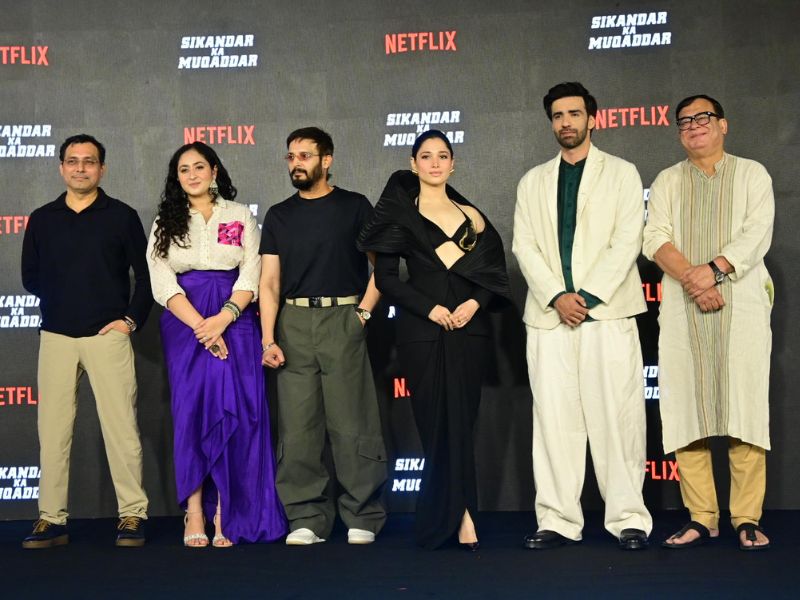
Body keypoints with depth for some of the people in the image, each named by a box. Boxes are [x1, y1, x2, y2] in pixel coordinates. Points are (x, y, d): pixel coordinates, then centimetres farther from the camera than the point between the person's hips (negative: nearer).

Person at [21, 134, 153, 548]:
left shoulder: (121, 216, 4)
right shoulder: (42, 219, 11)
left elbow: (145, 274, 5)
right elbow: (31, 277, 16)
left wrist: (132, 319, -4)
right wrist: (61, 303, 6)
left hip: (108, 335, -3)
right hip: (56, 338, 3)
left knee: (120, 428, -5)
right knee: (52, 429, 3)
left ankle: (132, 516, 3)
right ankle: (51, 520, 9)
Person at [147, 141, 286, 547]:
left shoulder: (240, 216, 10)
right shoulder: (166, 222, 10)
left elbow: (251, 275, 1)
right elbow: (163, 283, 0)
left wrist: (223, 318, -14)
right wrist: (200, 326, -13)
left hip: (234, 320, 0)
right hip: (184, 323, 1)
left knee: (233, 412, -6)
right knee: (191, 411, -3)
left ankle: (226, 514, -3)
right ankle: (195, 514, -2)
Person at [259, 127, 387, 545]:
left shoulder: (354, 207, 7)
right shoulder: (278, 216, 15)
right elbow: (269, 283, 10)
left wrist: (363, 312, -7)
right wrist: (268, 339, 0)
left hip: (343, 321, -3)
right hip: (293, 325, 3)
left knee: (352, 424, -5)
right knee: (297, 427, 0)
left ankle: (362, 518, 3)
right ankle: (306, 519, 7)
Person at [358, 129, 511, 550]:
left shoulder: (470, 215, 14)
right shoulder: (400, 212, 6)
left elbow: (495, 269, 9)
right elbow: (385, 277, -1)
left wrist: (475, 302, -9)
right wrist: (429, 307, -12)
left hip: (468, 328, 2)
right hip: (422, 330, -2)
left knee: (460, 421, -1)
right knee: (439, 424, -3)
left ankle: (443, 517, 6)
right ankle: (462, 516, 4)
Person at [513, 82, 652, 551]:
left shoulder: (622, 174, 10)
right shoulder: (533, 182, 18)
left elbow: (627, 241, -1)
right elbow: (524, 246, 8)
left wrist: (587, 295, -11)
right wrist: (557, 297, -7)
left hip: (608, 313, -2)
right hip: (550, 316, 3)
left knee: (617, 417, -5)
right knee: (554, 419, 0)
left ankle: (629, 518, 1)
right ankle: (558, 521, 3)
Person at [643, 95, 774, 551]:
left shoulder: (752, 174, 13)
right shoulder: (667, 181, 17)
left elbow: (758, 235, -1)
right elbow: (656, 239, 3)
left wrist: (715, 268, -16)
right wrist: (692, 278, -14)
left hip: (741, 304, -2)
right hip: (682, 308, 2)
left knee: (745, 407, -7)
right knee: (686, 410, -3)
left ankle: (748, 519, -4)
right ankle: (702, 518, 2)